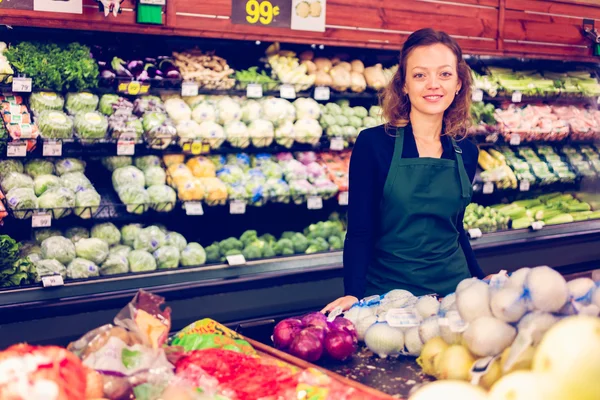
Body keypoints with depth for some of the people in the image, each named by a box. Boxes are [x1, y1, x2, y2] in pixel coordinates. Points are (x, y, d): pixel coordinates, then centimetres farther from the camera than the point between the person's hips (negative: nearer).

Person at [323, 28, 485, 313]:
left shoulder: (467, 152, 3)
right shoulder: (373, 143, -10)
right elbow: (359, 231, -11)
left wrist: (481, 280, 15)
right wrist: (354, 295, -23)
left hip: (453, 290, 4)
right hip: (387, 293, -4)